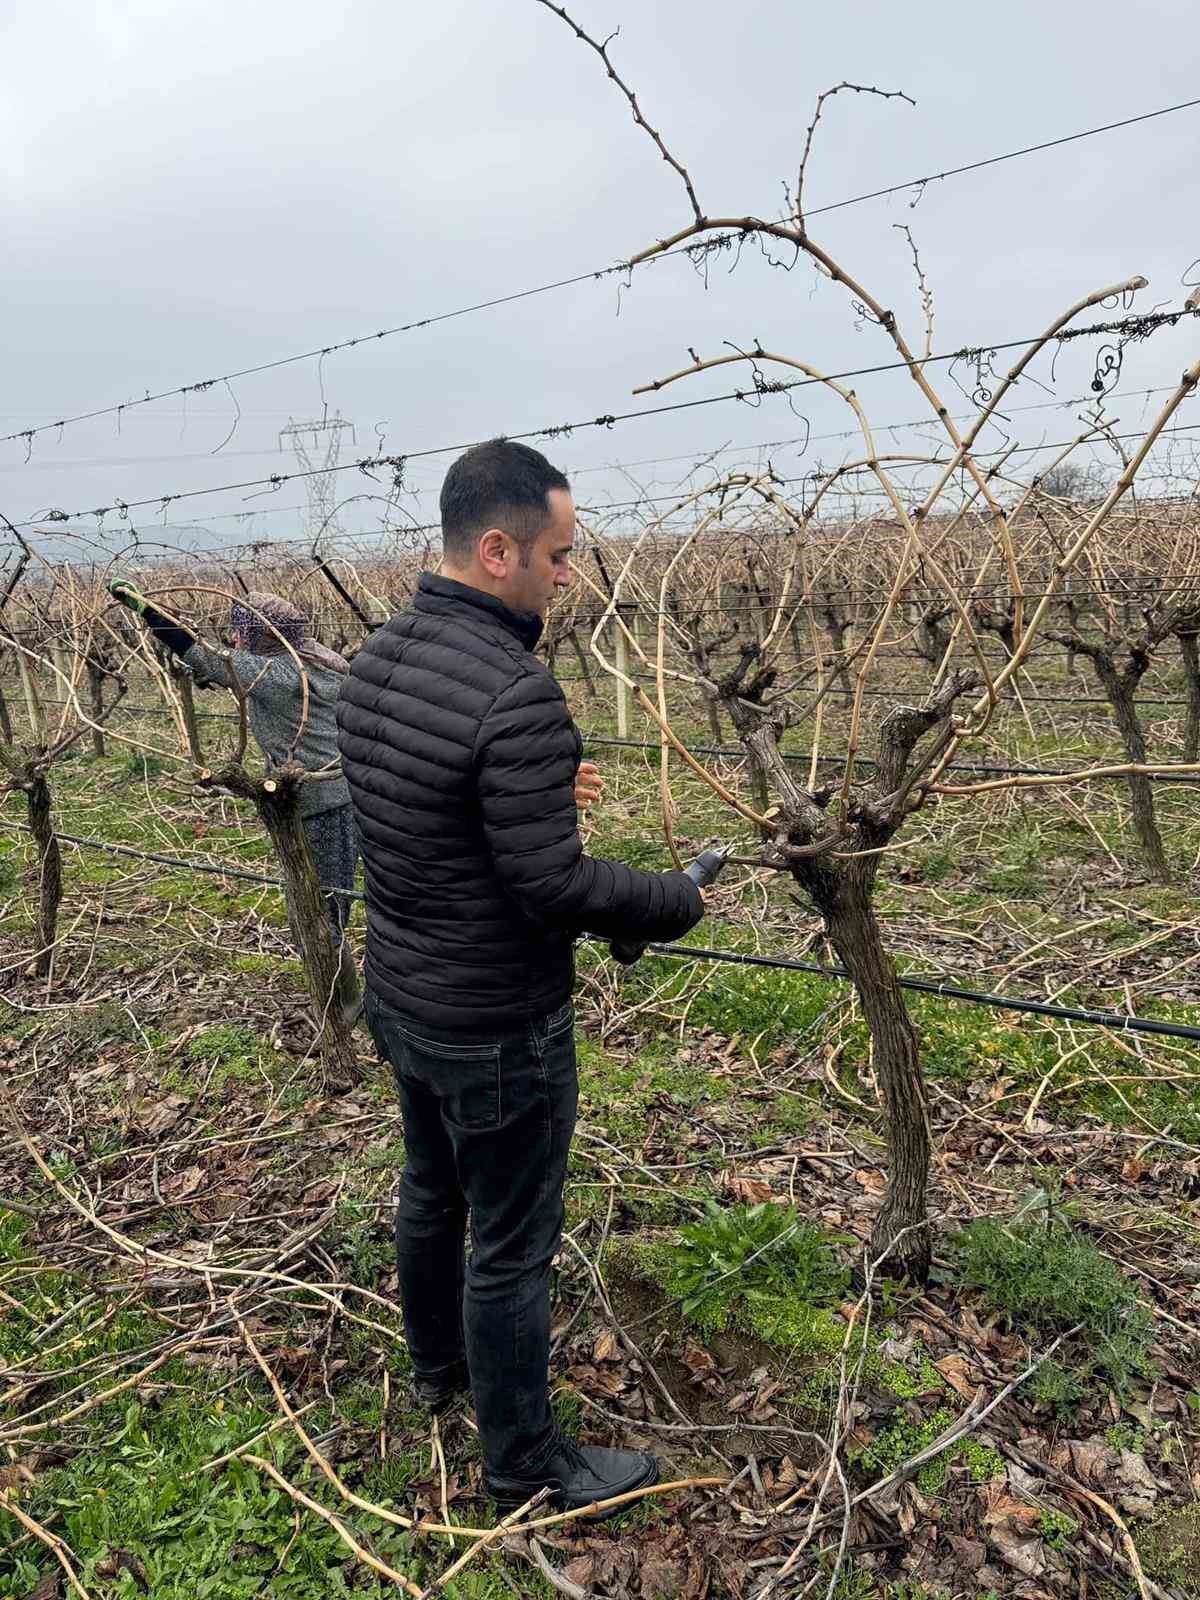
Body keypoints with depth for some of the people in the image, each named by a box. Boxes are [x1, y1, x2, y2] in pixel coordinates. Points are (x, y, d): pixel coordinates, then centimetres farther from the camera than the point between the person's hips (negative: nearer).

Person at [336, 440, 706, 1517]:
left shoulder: (377, 658, -2)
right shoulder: (515, 693, -29)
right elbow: (557, 888, -26)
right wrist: (680, 901, -10)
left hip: (398, 995, 9)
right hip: (495, 1027, -9)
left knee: (431, 1187, 28)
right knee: (510, 1245, 11)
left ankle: (438, 1364, 54)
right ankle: (524, 1463, 34)